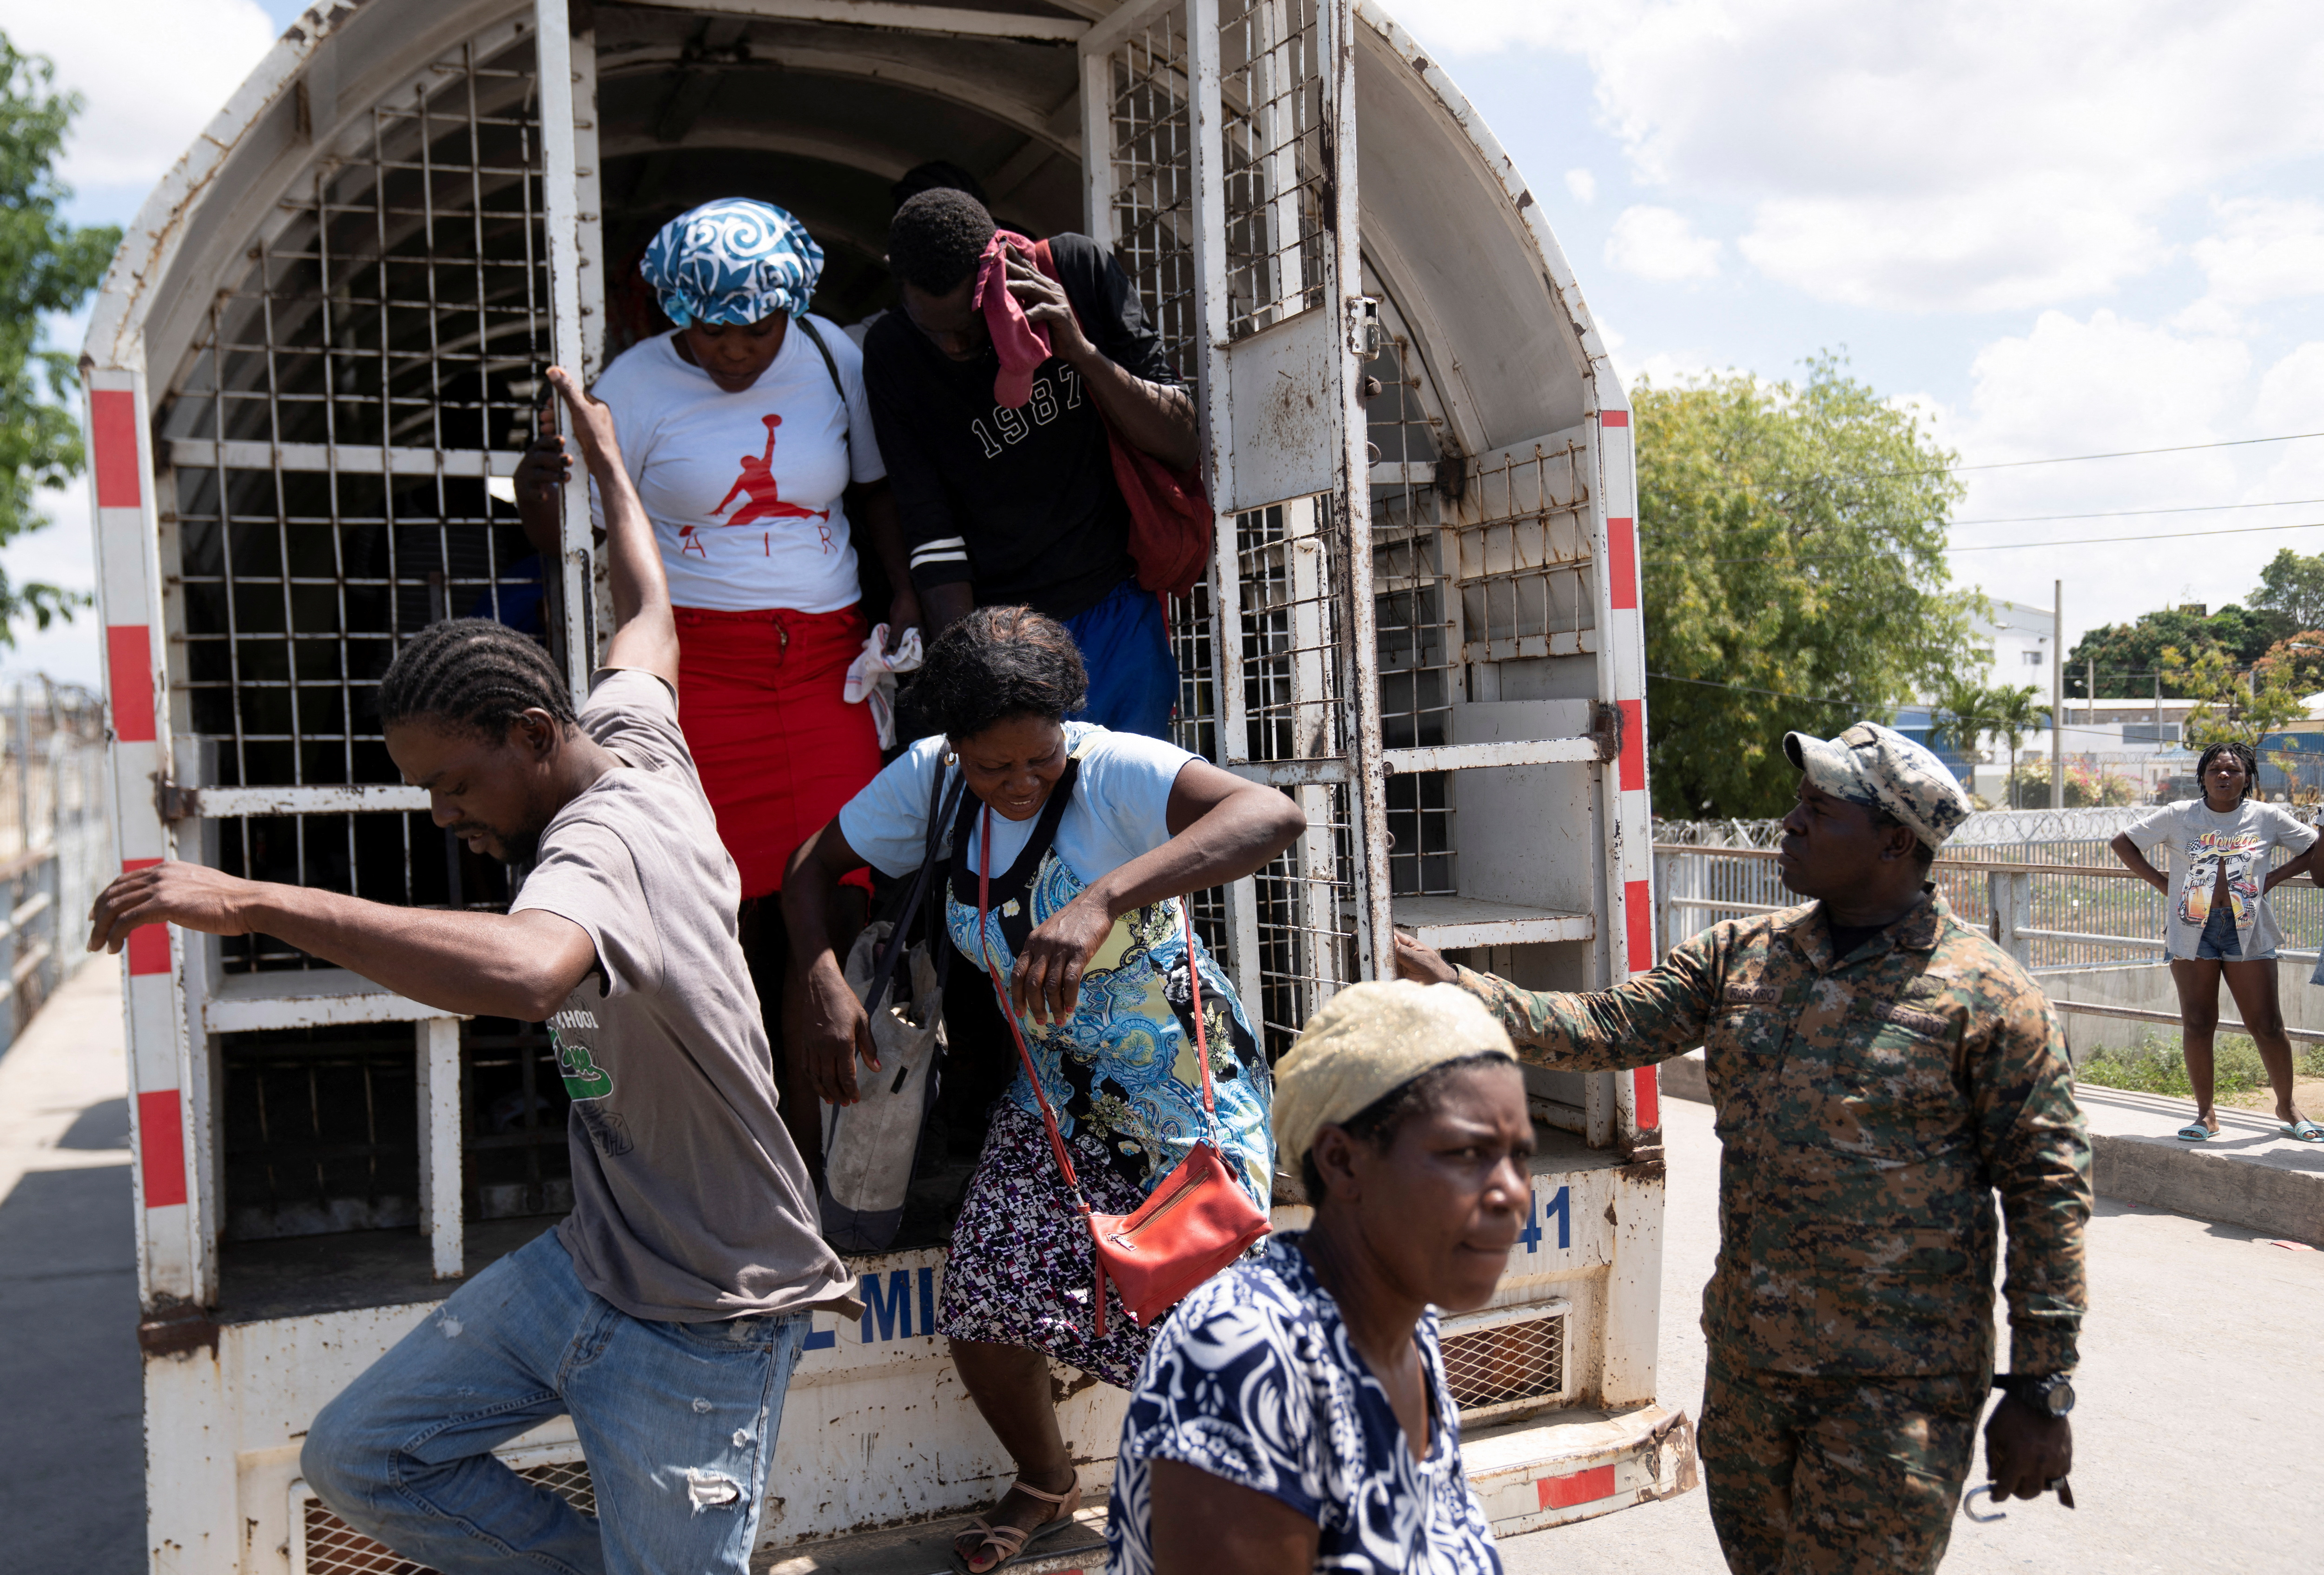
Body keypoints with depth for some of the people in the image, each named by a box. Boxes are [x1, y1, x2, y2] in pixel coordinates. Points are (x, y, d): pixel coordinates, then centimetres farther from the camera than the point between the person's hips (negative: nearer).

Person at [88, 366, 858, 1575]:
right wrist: (605, 462, 37)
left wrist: (252, 901, -45)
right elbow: (649, 622, 22)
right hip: (588, 1264, 9)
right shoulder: (632, 738, 0)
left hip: (703, 1327, -9)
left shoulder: (602, 844, -27)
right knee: (356, 1459, 7)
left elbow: (524, 973, -50)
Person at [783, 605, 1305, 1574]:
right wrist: (825, 985, -15)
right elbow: (813, 867, 5)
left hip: (1191, 1094, -4)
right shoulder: (927, 780, -8)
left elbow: (1275, 816, -43)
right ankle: (1045, 1484, 27)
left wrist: (1102, 900, -54)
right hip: (1056, 1095, 5)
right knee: (983, 1309, -5)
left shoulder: (1116, 773, -25)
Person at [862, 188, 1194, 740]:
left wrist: (1082, 352, -19)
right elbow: (933, 539, -7)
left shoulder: (1078, 270, -7)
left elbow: (1181, 447, -5)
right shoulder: (890, 354, -6)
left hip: (1119, 613, 1)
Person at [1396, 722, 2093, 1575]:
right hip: (1746, 1361, 5)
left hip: (1897, 1389, -5)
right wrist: (1458, 988, -14)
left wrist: (2040, 1391, -8)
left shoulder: (1983, 993, -10)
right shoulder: (1740, 954, 4)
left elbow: (2047, 1187, -9)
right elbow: (1610, 1026, -1)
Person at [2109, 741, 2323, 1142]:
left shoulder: (2267, 817, 5)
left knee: (2268, 1026, 0)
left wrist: (2274, 878, 3)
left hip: (2248, 932, 0)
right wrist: (2160, 882, 2)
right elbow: (2122, 843, 9)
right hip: (2193, 930, 0)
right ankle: (2205, 1113, 11)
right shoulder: (2178, 816, 4)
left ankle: (2287, 1106, 20)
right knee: (2197, 1023, 1)